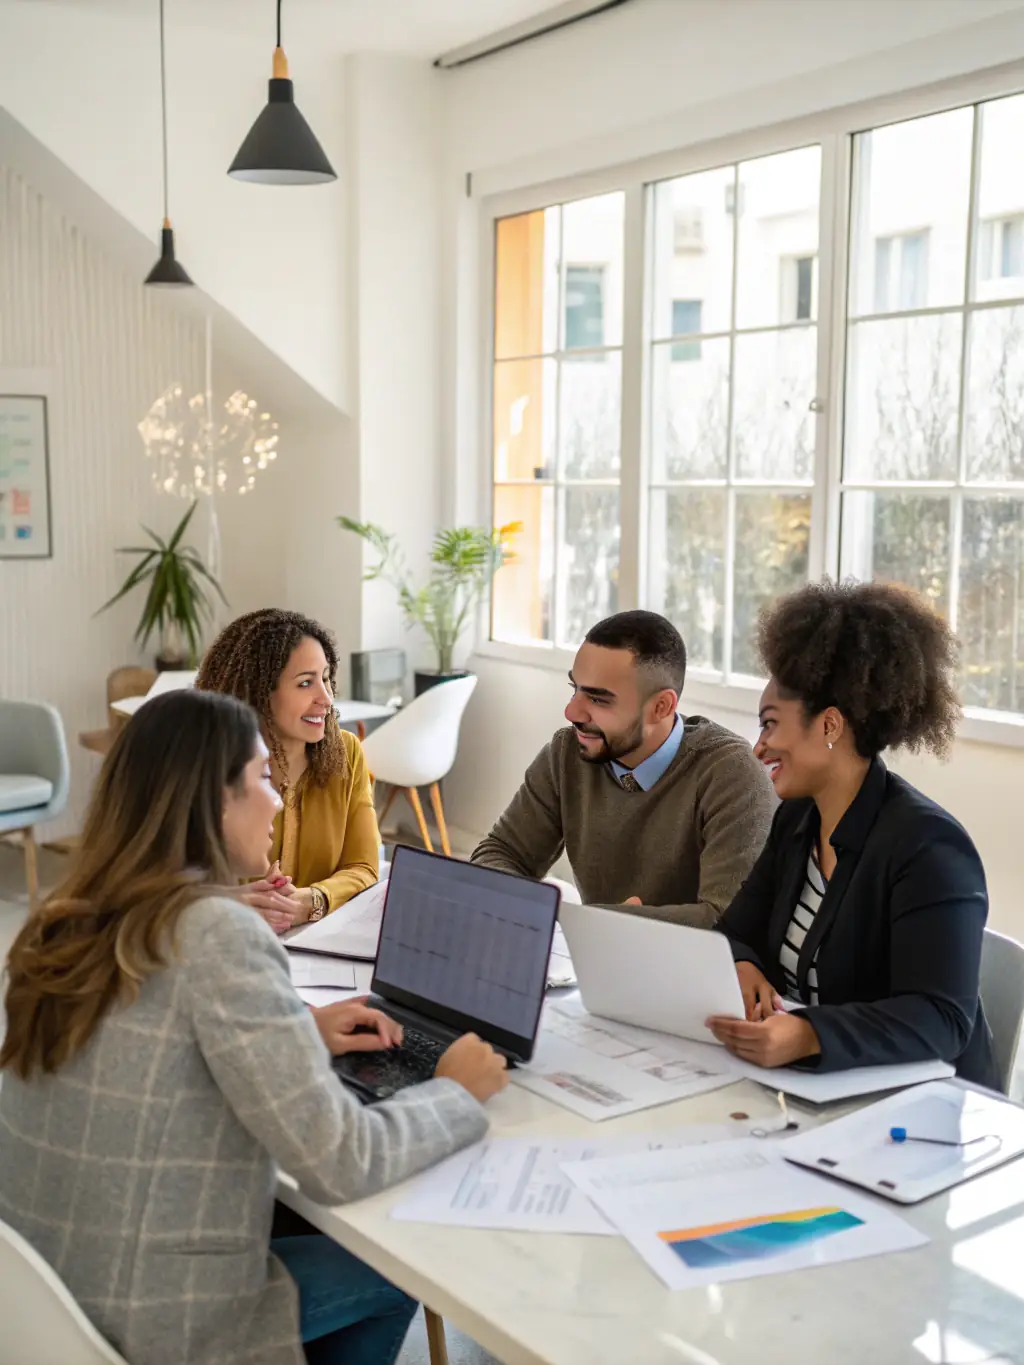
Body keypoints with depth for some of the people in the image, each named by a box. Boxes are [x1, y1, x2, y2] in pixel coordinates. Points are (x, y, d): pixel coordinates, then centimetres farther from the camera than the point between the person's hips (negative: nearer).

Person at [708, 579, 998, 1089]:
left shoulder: (928, 846, -18)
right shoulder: (796, 818, 6)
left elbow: (941, 1019, -25)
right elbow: (736, 934, 6)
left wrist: (809, 1037, -40)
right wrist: (740, 969, -17)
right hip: (812, 1087, 7)